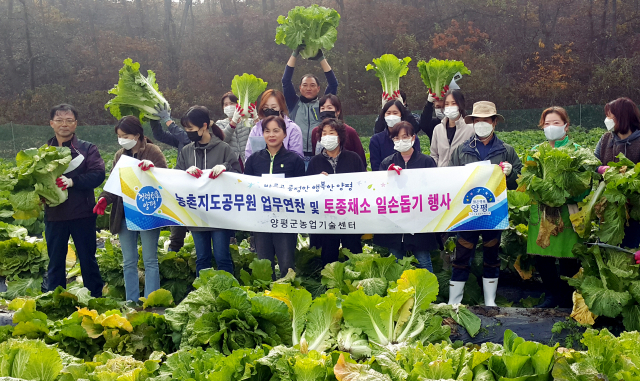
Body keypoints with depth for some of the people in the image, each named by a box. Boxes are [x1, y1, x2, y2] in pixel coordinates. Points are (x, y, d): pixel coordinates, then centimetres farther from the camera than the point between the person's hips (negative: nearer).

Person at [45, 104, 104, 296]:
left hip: (83, 215, -2)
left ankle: (96, 300, 18)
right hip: (54, 215, 3)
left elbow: (98, 174, -12)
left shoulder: (87, 149, 0)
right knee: (55, 262, 11)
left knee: (88, 260, 8)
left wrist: (72, 181, -25)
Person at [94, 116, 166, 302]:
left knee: (150, 261, 1)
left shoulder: (153, 152, -6)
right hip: (125, 214, 6)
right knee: (129, 262, 11)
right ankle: (131, 303, 19)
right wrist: (105, 198, -5)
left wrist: (152, 168, -28)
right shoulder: (120, 155, 12)